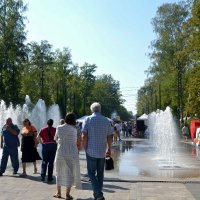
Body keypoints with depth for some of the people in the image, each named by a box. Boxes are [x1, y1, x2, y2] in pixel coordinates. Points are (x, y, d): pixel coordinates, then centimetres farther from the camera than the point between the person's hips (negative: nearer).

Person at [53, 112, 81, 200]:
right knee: (70, 173, 5)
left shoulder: (59, 128, -3)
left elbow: (56, 138, 10)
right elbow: (75, 141, 1)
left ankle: (58, 193, 23)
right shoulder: (74, 129, -8)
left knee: (59, 172, 16)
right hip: (72, 153, -2)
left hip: (60, 152, 2)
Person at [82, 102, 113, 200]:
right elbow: (110, 137, 5)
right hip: (102, 151, 3)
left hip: (91, 151, -3)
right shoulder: (106, 120, 4)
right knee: (100, 173, 15)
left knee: (91, 173, 5)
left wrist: (85, 148, 0)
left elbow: (84, 136, -11)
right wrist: (109, 149, 17)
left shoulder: (88, 119, -5)